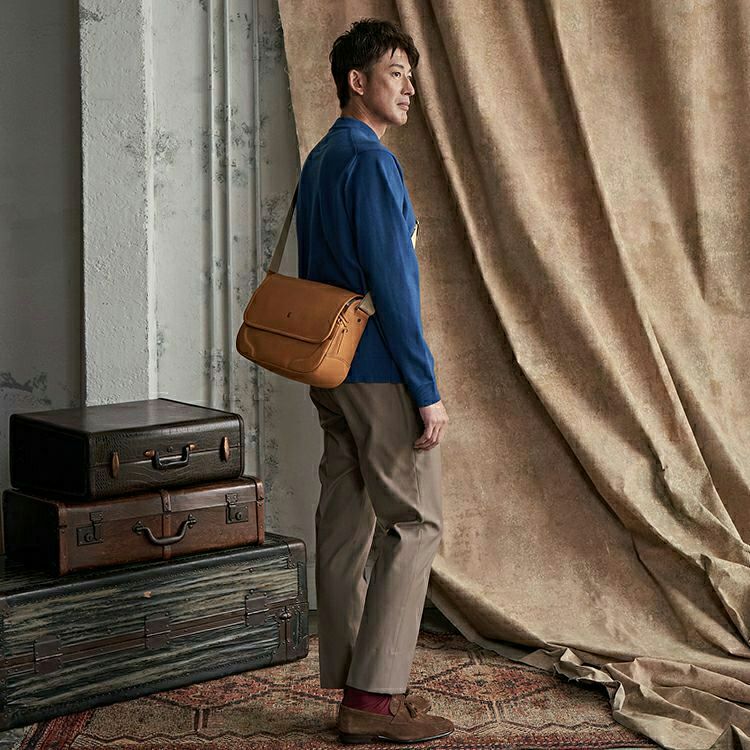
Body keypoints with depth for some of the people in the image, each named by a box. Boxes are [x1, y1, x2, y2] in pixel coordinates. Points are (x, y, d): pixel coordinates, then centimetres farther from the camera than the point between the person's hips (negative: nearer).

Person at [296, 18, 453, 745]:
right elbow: (392, 282, -19)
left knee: (344, 522, 9)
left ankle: (351, 684, 14)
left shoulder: (318, 161, 15)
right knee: (416, 521, -5)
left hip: (328, 370, 9)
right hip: (378, 371, -9)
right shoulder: (370, 160, -14)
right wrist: (427, 390, -17)